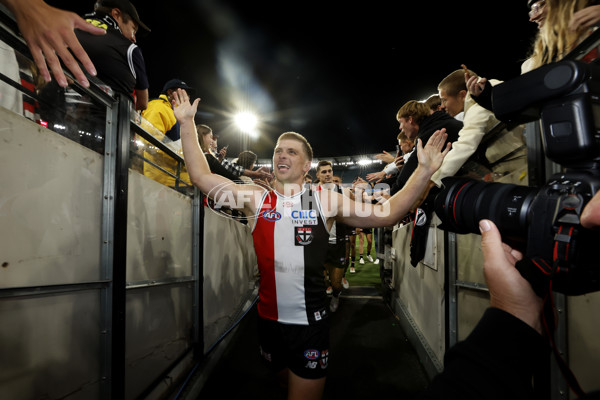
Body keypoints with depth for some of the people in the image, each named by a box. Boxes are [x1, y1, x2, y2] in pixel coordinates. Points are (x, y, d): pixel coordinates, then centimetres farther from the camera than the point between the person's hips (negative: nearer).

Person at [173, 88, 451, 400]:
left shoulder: (325, 201, -6)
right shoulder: (255, 198, -2)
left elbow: (385, 214, -9)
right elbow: (200, 176, -3)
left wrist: (423, 172, -16)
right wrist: (187, 123, -5)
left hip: (312, 323, -2)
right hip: (269, 320, 3)